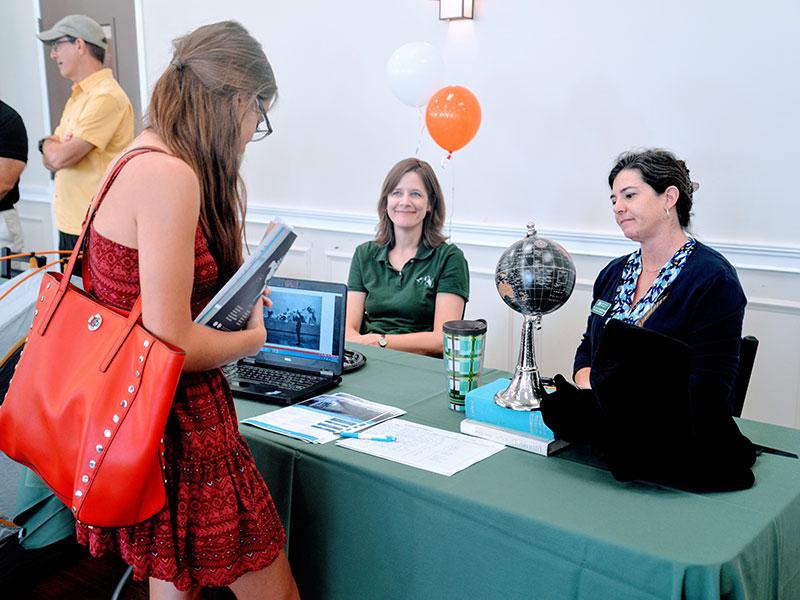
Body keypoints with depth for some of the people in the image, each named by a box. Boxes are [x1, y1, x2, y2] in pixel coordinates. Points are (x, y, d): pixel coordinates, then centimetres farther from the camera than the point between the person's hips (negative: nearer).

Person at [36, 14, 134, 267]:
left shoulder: (105, 97, -16)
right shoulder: (78, 97, 16)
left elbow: (60, 158, -20)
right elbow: (50, 160, 14)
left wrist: (47, 144, 2)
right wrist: (56, 147, -8)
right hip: (70, 225, 9)